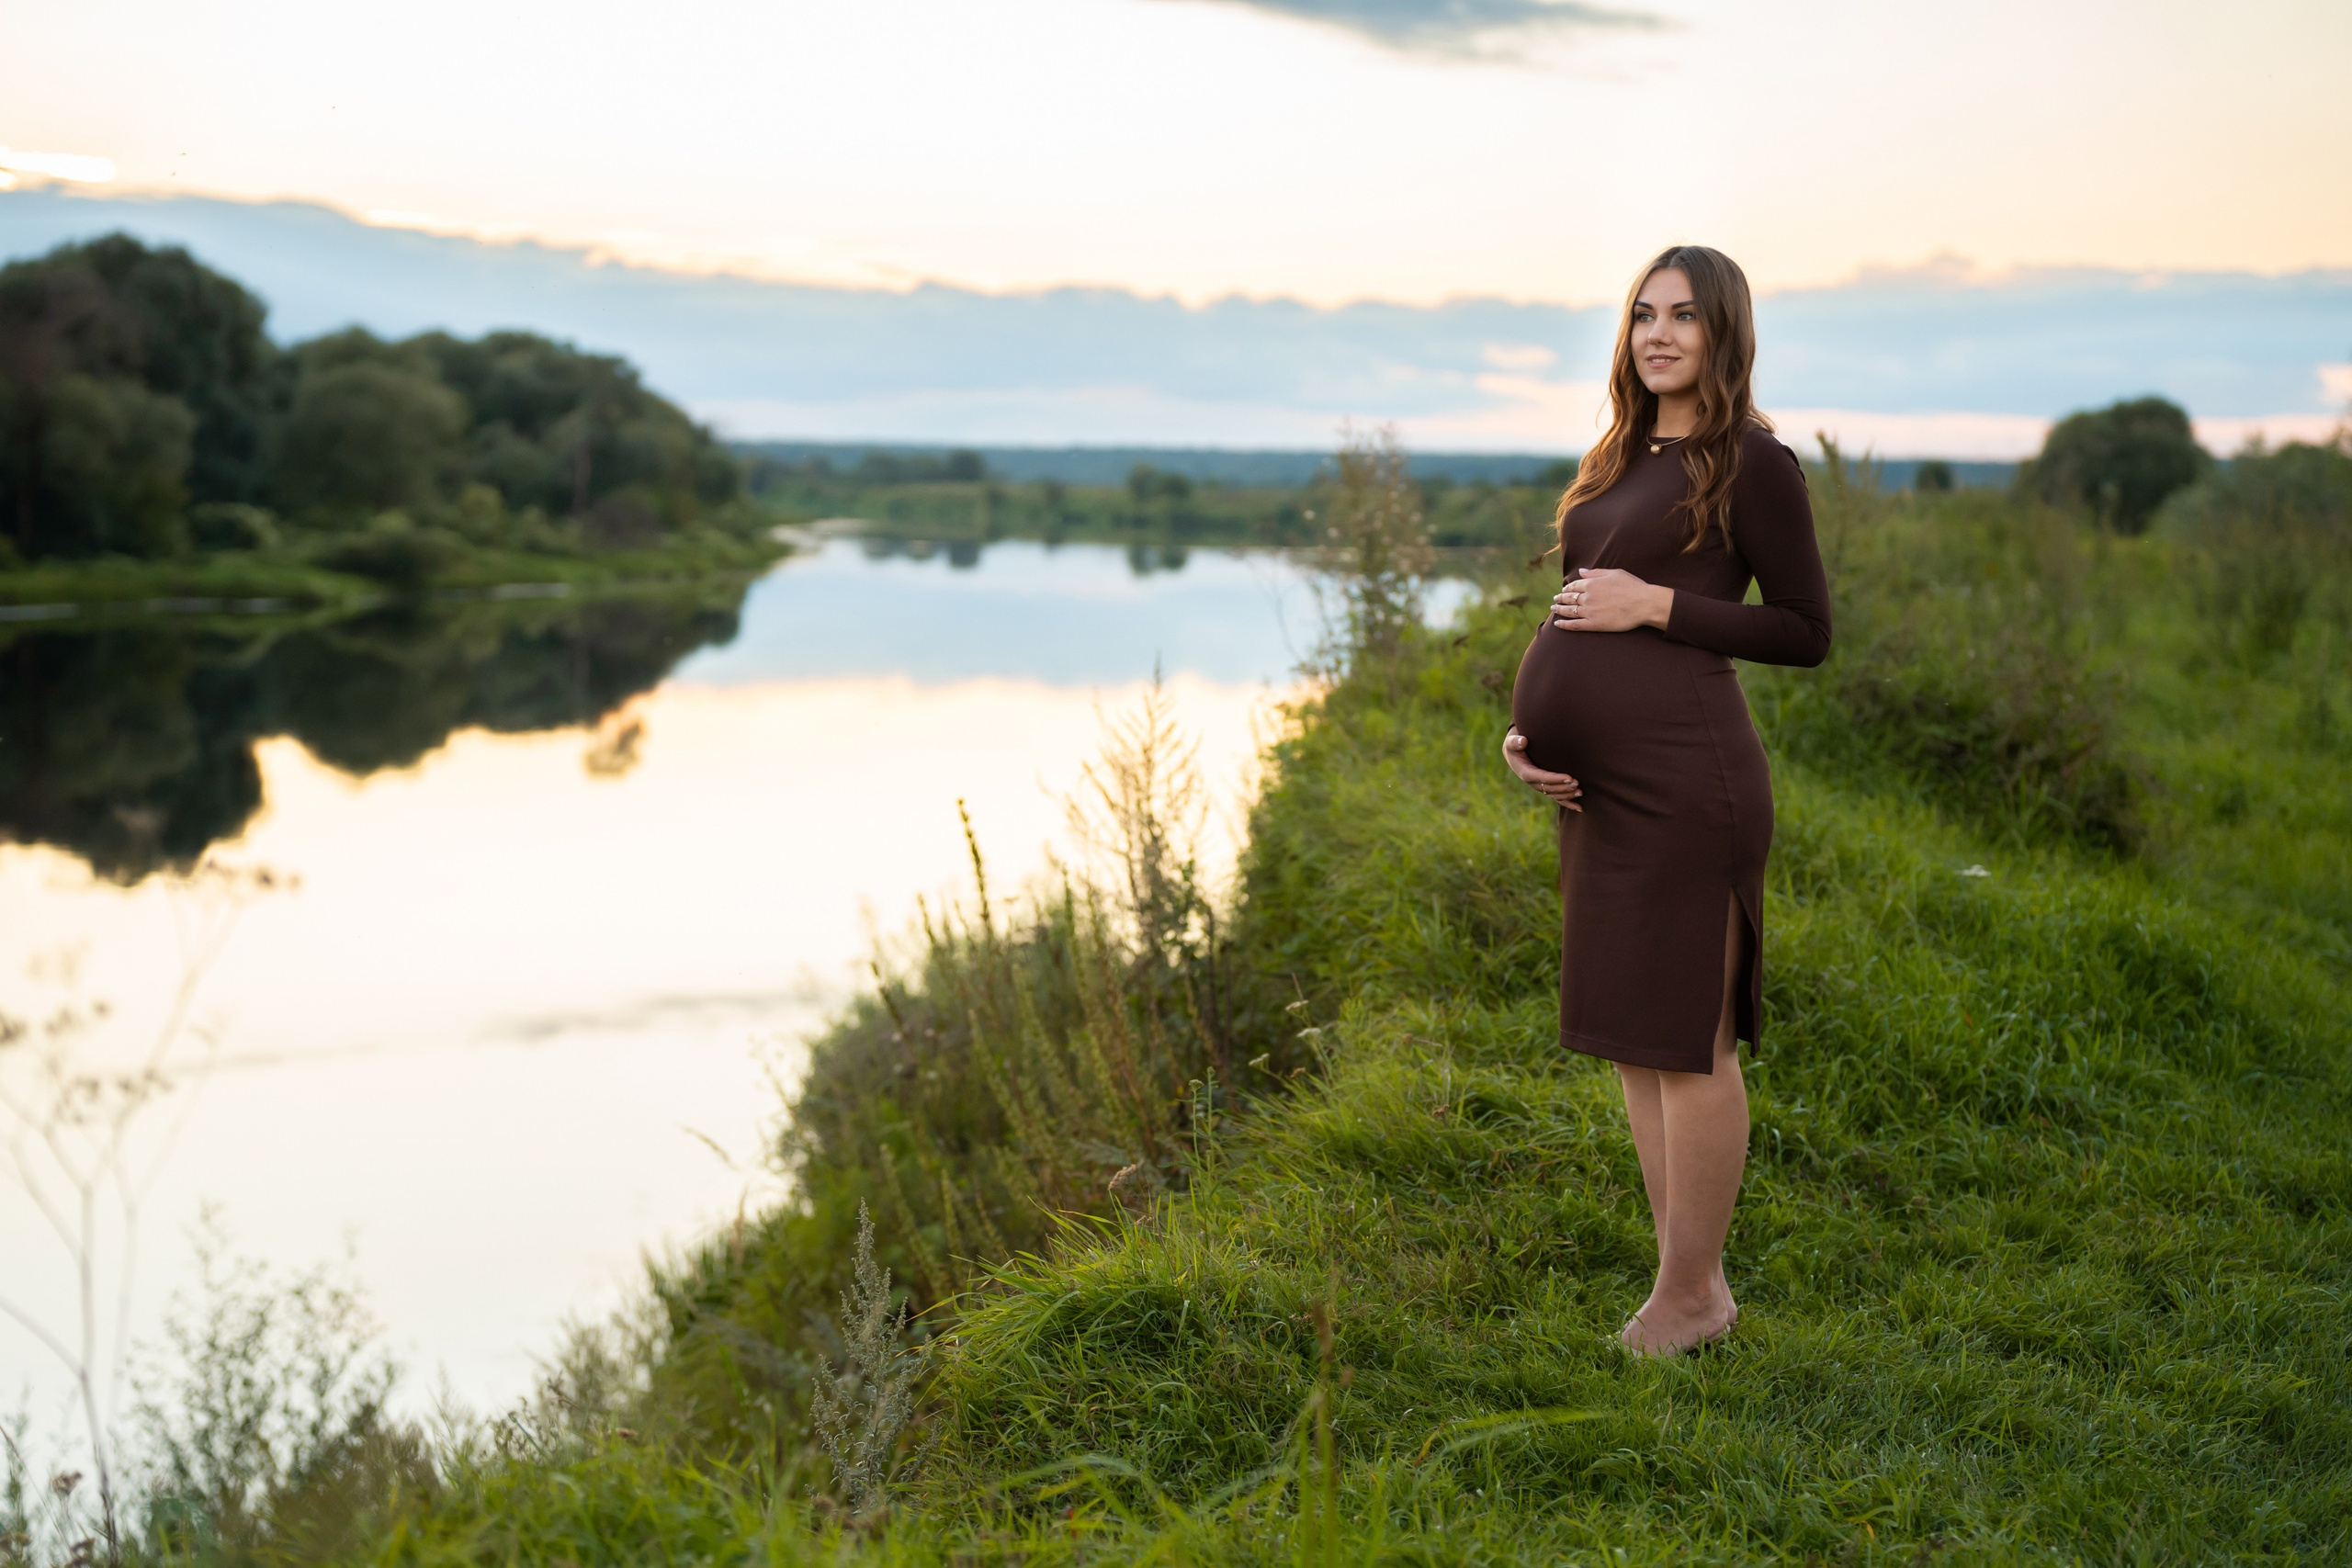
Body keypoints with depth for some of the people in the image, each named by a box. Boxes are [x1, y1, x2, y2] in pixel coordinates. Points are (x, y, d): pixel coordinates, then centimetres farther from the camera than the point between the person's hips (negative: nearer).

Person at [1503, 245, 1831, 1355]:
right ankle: (1689, 1279, 26)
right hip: (1597, 783, 9)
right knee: (1630, 1042, 14)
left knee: (1686, 1040, -1)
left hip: (1682, 776, -9)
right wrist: (1529, 729, 9)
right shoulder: (1620, 461, 18)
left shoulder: (1751, 462, -4)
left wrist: (1659, 605, -14)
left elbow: (1806, 632, -6)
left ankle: (1691, 1294, 13)